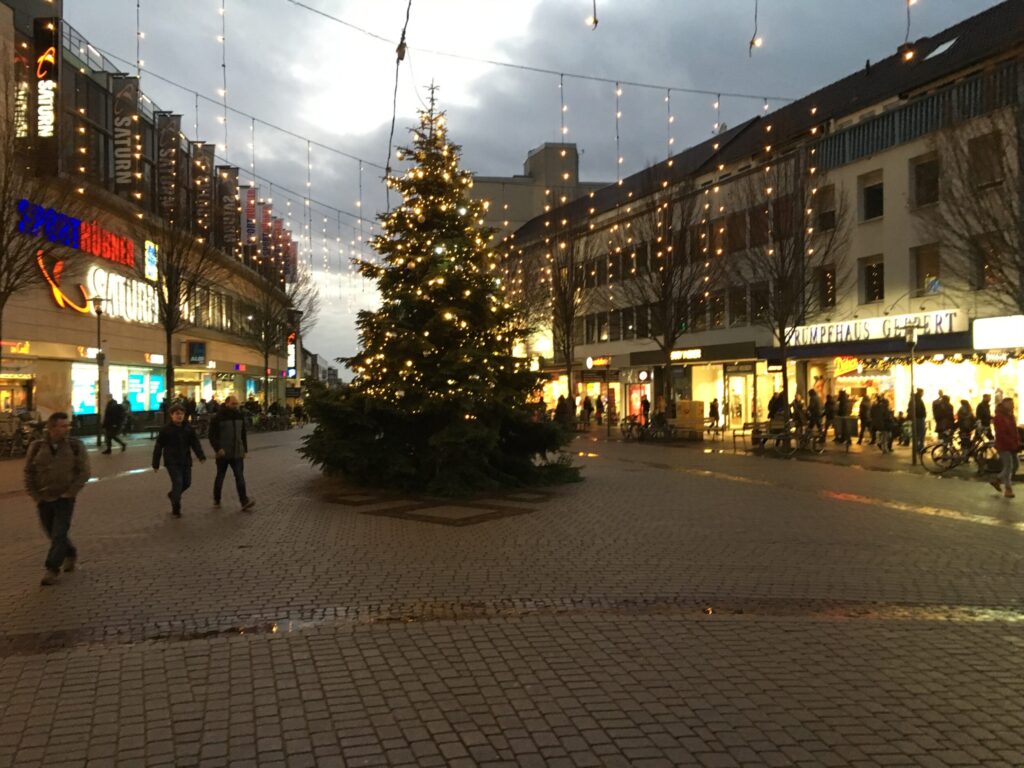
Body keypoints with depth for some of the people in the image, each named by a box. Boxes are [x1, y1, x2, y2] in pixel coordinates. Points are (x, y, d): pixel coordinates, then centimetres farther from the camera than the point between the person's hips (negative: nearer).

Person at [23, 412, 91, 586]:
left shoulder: (75, 446, -6)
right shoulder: (37, 447, -2)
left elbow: (84, 471, -5)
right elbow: (29, 472, 6)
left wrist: (70, 492, -11)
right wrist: (35, 496, 0)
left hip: (65, 499, -3)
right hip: (44, 500, 3)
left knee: (59, 534, -6)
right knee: (53, 534, 14)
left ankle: (53, 569, 4)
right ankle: (71, 554, 37)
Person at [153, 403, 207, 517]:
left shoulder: (188, 429, 3)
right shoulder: (165, 429, -7)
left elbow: (195, 443, 0)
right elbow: (158, 447, -3)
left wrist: (201, 456, -16)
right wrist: (155, 464, -1)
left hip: (185, 461, 5)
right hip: (172, 461, -4)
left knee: (187, 482, 9)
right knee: (177, 482, -11)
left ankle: (172, 494, 40)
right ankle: (176, 509, 2)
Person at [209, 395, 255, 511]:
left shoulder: (240, 416, 8)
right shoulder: (218, 418, -9)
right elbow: (212, 435, -11)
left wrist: (245, 449, 14)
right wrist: (217, 448, -22)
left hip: (237, 453, 3)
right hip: (223, 453, -3)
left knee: (240, 477, -6)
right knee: (220, 477, 11)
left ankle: (244, 501, -11)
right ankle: (216, 500, 27)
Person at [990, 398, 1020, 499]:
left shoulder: (1011, 416, 12)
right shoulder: (999, 417, -14)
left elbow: (1015, 430, 16)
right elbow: (1001, 434, -20)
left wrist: (1018, 442, 2)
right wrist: (1012, 444, -22)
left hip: (1011, 446, 9)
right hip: (1003, 446, -9)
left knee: (1016, 464, 11)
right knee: (1008, 466, -7)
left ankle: (998, 481, 23)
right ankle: (1008, 489, 3)